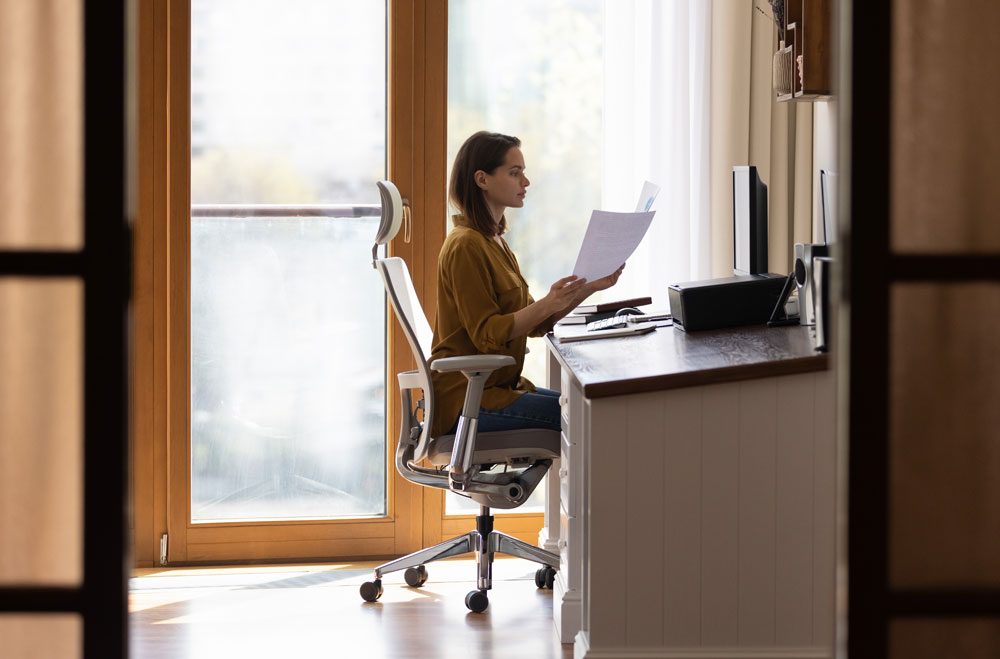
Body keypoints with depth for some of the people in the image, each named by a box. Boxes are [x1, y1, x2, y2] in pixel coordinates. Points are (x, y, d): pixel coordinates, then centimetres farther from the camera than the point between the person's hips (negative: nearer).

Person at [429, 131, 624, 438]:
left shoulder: (493, 240, 17)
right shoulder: (465, 246, -14)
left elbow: (535, 324, 14)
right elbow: (486, 334, -19)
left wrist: (589, 288, 3)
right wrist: (547, 305, -29)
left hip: (497, 385, 10)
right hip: (466, 398, -10)